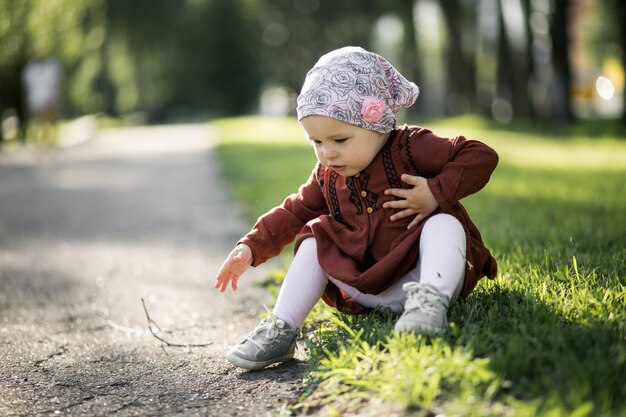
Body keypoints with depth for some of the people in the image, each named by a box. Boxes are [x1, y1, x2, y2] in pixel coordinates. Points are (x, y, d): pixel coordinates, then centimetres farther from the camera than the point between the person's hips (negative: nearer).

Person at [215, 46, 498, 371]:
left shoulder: (409, 148, -12)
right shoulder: (327, 177, 5)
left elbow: (482, 156, -16)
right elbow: (294, 212, 15)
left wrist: (436, 193, -26)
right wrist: (251, 247, 5)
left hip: (421, 273, -5)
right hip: (370, 289, 5)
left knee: (444, 224, -29)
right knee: (314, 242, -5)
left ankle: (432, 296, -48)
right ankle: (281, 329, -10)